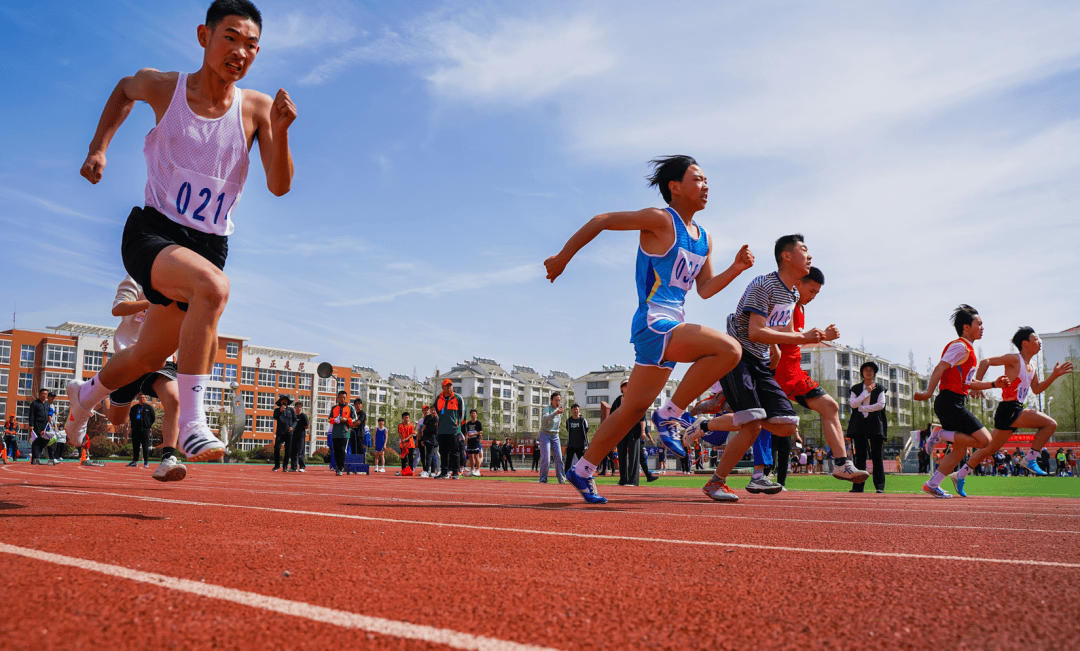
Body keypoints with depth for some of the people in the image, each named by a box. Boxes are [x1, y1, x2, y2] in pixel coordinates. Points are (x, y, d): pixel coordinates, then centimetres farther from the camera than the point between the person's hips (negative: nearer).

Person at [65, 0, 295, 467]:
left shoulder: (257, 109, -4)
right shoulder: (162, 87, -4)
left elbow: (279, 187, -12)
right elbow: (125, 89, 20)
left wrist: (280, 131, -27)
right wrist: (98, 147, 13)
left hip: (209, 244, 3)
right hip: (151, 232, -3)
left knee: (153, 355, 19)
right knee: (214, 287, -36)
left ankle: (87, 394, 53)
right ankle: (191, 424, -30)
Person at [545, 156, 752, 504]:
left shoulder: (703, 239, 17)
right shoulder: (660, 220, -7)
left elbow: (704, 289, 21)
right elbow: (600, 221, -5)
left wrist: (736, 269, 6)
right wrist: (562, 258, -1)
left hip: (672, 328, 9)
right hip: (653, 323, -9)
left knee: (634, 409, 12)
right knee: (728, 349, -24)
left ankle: (583, 470, 23)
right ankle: (671, 414, -10)